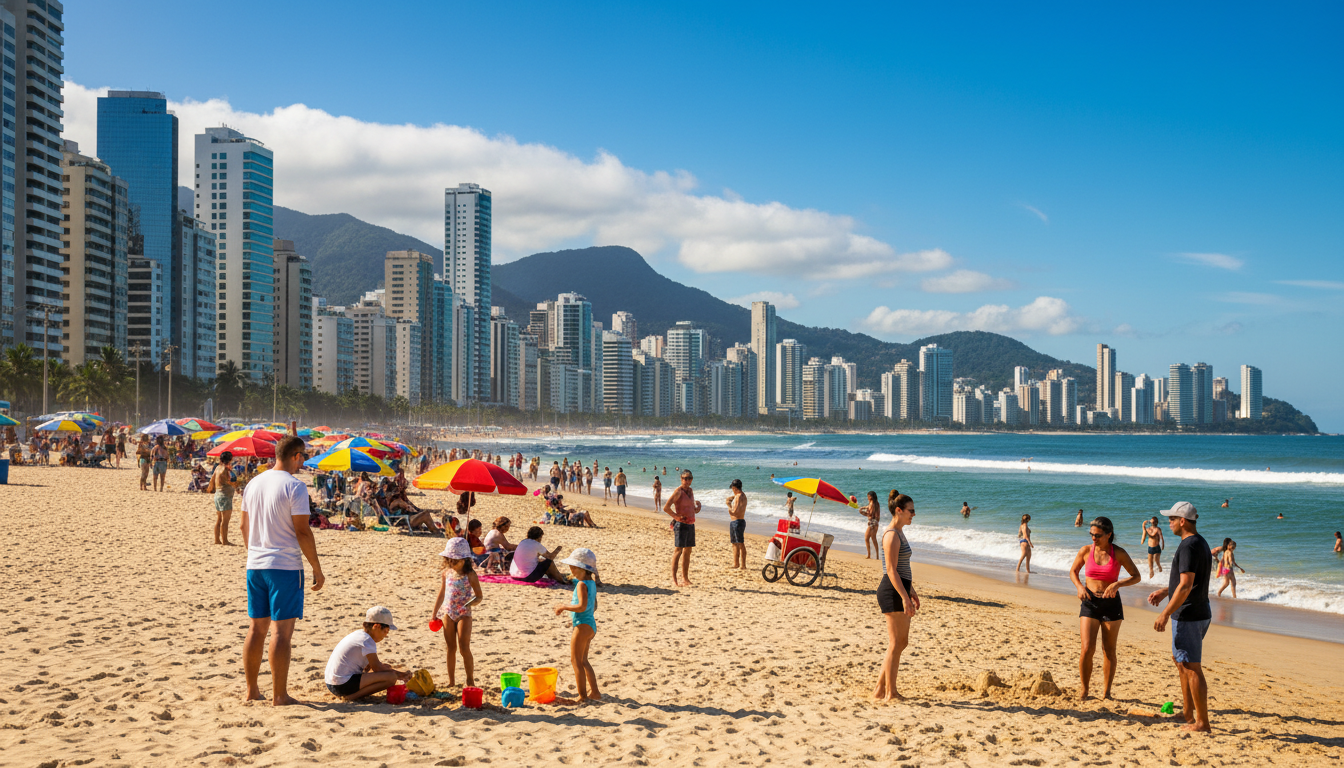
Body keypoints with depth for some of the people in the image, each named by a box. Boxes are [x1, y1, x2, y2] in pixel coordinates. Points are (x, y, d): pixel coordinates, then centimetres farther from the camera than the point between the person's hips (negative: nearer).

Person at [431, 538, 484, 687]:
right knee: (451, 648, 9)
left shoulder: (469, 575, -9)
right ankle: (451, 682, 17)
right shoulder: (446, 573, 5)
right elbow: (441, 595, 16)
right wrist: (434, 613, 18)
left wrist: (469, 603, -26)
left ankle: (470, 681, 3)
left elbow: (479, 596, -5)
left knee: (464, 648, -7)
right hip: (447, 613, 4)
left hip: (464, 614, -4)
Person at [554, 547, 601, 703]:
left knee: (576, 660, -1)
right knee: (583, 661, 19)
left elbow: (582, 606, -27)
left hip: (582, 626, -10)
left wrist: (564, 607, -17)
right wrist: (573, 604, 22)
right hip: (591, 624, 10)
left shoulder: (581, 585, -18)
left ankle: (583, 695, 1)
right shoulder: (592, 584, 11)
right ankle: (594, 692, 22)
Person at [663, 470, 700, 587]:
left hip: (691, 524, 8)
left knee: (688, 551, 13)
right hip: (681, 525, -8)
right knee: (678, 550, -11)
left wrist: (697, 508, 6)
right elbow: (666, 507, -19)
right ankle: (674, 579, -12)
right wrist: (677, 516, -15)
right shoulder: (678, 491, -11)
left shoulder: (690, 491, 14)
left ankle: (685, 578, 22)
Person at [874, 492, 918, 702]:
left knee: (902, 642, 13)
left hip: (900, 590, 10)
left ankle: (880, 688, 19)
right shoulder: (892, 535, -16)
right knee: (896, 644, -3)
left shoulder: (899, 533, 15)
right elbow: (891, 570, -21)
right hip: (893, 591, -10)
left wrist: (911, 592, 25)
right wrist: (904, 597, -24)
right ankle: (890, 693, 6)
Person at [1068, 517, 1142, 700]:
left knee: (1109, 651, 6)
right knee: (1088, 649, -9)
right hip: (1090, 603, 0)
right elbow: (1073, 571, 13)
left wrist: (1118, 584, -19)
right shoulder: (1086, 551, -1)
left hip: (1111, 604, 0)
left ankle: (1106, 691, 21)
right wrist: (1079, 586, -6)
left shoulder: (1119, 553, -5)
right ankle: (1084, 689, 7)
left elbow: (1137, 576, -2)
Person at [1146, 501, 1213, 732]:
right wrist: (1165, 591, 26)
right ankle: (1187, 712, 28)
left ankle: (1202, 722, -1)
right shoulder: (1201, 543, 13)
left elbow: (1186, 585, -26)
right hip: (1199, 613, 11)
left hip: (1188, 616, -11)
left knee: (1192, 668, -5)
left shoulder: (1188, 546, -20)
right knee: (1180, 661, 21)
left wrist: (1166, 613, -23)